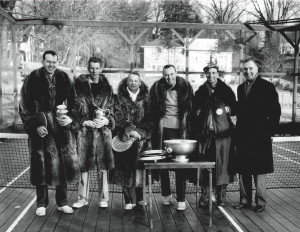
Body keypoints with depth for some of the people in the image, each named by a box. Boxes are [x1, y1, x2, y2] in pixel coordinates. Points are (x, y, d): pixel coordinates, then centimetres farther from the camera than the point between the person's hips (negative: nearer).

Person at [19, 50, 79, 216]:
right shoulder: (33, 79, -3)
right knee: (41, 164, 1)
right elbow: (24, 106, -3)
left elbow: (73, 102, 11)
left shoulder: (64, 78, 5)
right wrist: (35, 126, -11)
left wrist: (70, 118, -7)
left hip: (61, 126, 3)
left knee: (63, 163, 4)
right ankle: (41, 203, 15)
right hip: (41, 126, -2)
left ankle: (62, 202, 17)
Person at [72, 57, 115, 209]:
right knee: (84, 165, 2)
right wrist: (86, 122, -13)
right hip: (84, 129, -1)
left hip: (103, 129, 1)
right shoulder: (80, 85, 4)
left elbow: (111, 109, 10)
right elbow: (76, 107, 0)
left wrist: (106, 120, -9)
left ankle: (103, 198, 13)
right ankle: (83, 197, 14)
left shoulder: (106, 87, 11)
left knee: (102, 165, 3)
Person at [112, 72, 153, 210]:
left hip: (142, 137, 1)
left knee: (141, 167, -4)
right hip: (125, 137, -1)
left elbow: (150, 118, 6)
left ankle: (139, 198, 6)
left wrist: (140, 132, -7)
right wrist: (129, 130, -14)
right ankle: (129, 200, 0)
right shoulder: (120, 98, 8)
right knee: (126, 167, -5)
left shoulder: (146, 98, 11)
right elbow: (118, 117, -1)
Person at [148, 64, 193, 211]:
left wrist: (188, 126, 1)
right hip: (163, 130, 1)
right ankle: (166, 194, 25)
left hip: (180, 130, -1)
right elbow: (153, 109, 7)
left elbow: (191, 109, 6)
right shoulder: (157, 88, 0)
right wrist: (156, 126, 1)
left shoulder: (185, 87, 0)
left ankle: (181, 199, 6)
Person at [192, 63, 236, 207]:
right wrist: (197, 112, 3)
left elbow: (235, 110, 12)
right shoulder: (200, 92, 14)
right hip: (204, 132, 2)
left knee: (222, 163, -2)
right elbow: (194, 110, 22)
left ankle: (221, 195, 7)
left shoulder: (226, 90, 9)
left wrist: (228, 110, -6)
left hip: (222, 132, -1)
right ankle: (204, 194, 8)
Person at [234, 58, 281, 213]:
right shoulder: (241, 88, 15)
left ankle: (260, 202, 12)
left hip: (259, 136, -6)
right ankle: (245, 200, 19)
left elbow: (275, 111, -5)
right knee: (243, 170, 9)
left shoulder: (267, 87, -4)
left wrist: (269, 131, -10)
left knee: (259, 170, 1)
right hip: (243, 136, 6)